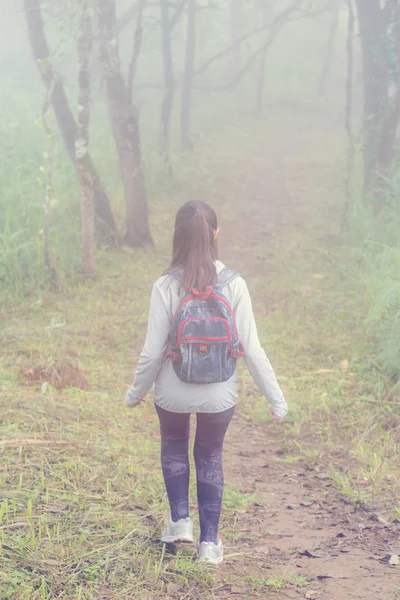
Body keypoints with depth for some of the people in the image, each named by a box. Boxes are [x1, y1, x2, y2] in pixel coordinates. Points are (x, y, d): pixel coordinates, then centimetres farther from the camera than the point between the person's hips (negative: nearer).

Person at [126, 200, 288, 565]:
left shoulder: (166, 287, -17)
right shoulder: (234, 285, -15)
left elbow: (153, 352, -12)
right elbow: (252, 350, -12)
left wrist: (136, 393, 5)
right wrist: (277, 400, -2)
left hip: (173, 392, -1)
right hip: (219, 394, 1)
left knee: (174, 445, 30)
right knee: (210, 456, 23)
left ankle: (180, 520, 22)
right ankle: (209, 541, 26)